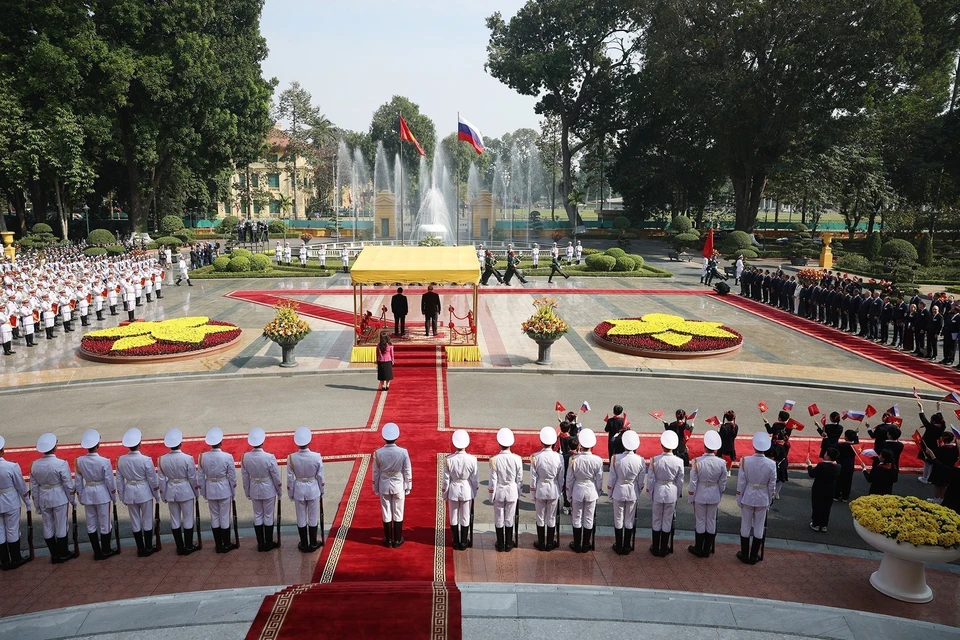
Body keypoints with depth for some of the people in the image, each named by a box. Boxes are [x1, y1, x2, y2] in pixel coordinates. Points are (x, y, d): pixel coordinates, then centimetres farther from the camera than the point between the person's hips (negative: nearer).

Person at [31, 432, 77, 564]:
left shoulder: (35, 464, -4)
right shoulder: (61, 464, -17)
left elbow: (33, 487, 4)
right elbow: (69, 485, -12)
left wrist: (37, 504, 14)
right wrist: (73, 500, 2)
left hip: (43, 499, 4)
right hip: (59, 498, -4)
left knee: (48, 527, 14)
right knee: (61, 526, 8)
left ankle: (54, 555, 24)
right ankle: (63, 554, 19)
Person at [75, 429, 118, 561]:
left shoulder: (79, 461, -8)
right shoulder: (104, 461, -18)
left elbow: (79, 482, 0)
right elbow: (110, 481, -11)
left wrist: (80, 498, 13)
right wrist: (114, 497, 3)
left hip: (87, 493, 3)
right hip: (102, 494, -3)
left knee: (91, 524, 14)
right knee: (104, 524, 10)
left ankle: (97, 552, 21)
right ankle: (105, 551, 19)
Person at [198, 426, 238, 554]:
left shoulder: (202, 457, -7)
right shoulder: (227, 457, -15)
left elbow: (200, 477, 0)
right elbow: (232, 477, -8)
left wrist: (203, 492, 12)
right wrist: (233, 493, 5)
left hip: (210, 490, 3)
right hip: (224, 490, -3)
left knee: (214, 517, 13)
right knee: (224, 517, 7)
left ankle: (218, 545, 20)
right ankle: (226, 545, 16)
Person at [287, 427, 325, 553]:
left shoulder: (291, 458, -15)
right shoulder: (316, 457, -17)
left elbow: (290, 478, -7)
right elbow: (320, 476, -7)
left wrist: (290, 493, 6)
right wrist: (321, 490, 8)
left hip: (299, 490, 1)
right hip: (313, 489, 0)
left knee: (301, 519, 15)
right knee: (313, 518, 14)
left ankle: (304, 545, 26)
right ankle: (313, 544, 24)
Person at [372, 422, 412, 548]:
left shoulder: (378, 453, -14)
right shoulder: (403, 452, -15)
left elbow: (376, 473, -5)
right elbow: (407, 472, -7)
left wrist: (375, 488, 8)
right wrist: (408, 486, 6)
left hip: (384, 487, 1)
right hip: (398, 486, -1)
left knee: (386, 514, 12)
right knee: (398, 514, 12)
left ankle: (388, 540, 22)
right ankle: (397, 540, 20)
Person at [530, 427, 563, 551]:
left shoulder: (535, 457, -16)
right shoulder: (558, 457, -13)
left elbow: (533, 478, -10)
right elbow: (561, 478, -3)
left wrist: (533, 494, 2)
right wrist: (559, 492, 12)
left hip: (540, 490, -1)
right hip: (554, 490, 1)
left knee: (540, 518, 14)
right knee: (551, 518, 14)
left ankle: (541, 543, 24)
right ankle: (550, 543, 25)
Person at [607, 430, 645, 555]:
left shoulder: (616, 458, -17)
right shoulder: (640, 460, -13)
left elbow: (611, 479, -10)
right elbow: (641, 481, -3)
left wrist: (610, 493, 4)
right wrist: (638, 493, 13)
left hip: (619, 492, -1)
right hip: (633, 493, 1)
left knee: (618, 519, 12)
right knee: (630, 520, 14)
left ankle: (619, 546, 21)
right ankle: (627, 547, 23)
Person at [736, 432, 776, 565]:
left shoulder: (745, 461, -14)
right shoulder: (771, 464, -11)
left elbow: (741, 482, -9)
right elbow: (772, 486, -4)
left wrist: (739, 499, 2)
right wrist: (769, 501, 10)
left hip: (748, 498, -1)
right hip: (763, 499, 1)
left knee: (745, 526, 12)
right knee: (759, 528, 12)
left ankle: (744, 555, 21)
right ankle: (754, 556, 21)